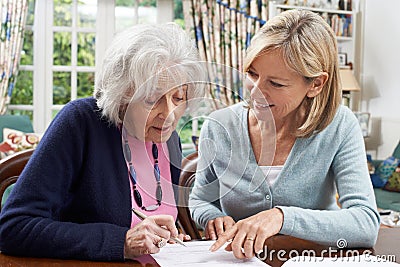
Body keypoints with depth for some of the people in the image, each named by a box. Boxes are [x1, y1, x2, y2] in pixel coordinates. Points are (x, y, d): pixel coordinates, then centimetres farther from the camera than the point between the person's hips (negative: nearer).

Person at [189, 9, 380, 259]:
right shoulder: (219, 127, -8)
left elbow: (367, 225, -21)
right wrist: (214, 219, -14)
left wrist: (282, 216, -33)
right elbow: (200, 201, 9)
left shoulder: (339, 127, -12)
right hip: (236, 258, 2)